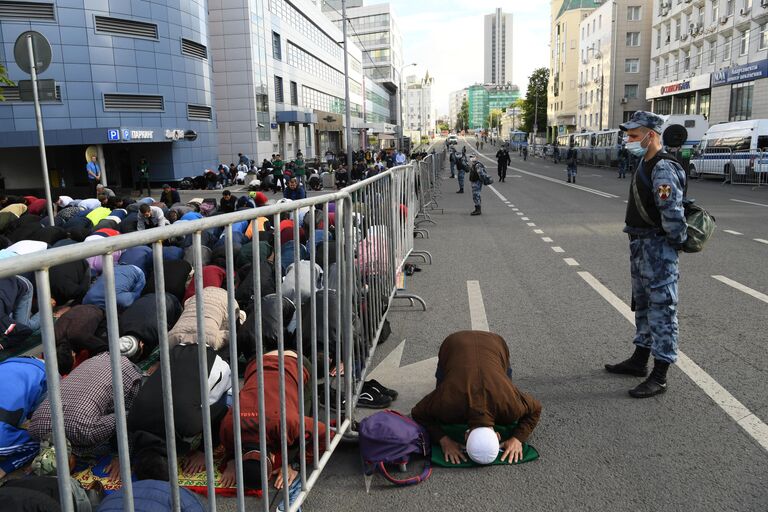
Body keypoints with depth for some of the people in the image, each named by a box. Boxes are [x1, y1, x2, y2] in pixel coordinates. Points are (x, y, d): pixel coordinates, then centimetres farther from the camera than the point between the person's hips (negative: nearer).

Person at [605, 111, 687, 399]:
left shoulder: (663, 169, -21)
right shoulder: (644, 165, 11)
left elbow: (672, 215, -26)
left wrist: (678, 241, -11)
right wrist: (639, 244, 16)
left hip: (658, 249, -10)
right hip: (640, 246, 10)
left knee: (661, 309, -3)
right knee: (643, 305, 19)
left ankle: (659, 377, 5)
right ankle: (640, 360, 34)